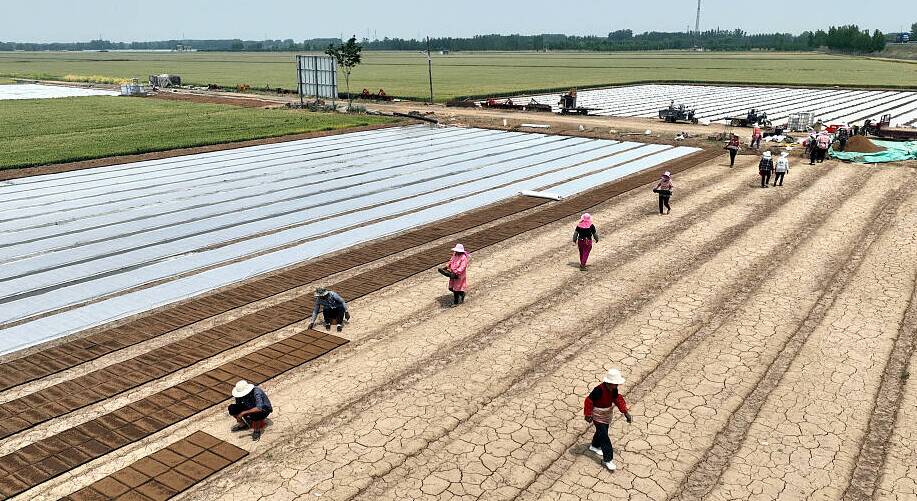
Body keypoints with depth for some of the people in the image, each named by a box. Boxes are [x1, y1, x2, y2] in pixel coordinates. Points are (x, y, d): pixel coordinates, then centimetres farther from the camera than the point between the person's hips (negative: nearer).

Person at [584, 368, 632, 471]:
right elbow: (589, 401, -25)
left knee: (602, 431, 26)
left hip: (607, 415, 8)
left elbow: (617, 399, 3)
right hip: (598, 416, -8)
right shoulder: (599, 390, -34)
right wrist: (588, 415, -19)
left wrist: (625, 412, -4)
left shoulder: (614, 389, -12)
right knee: (604, 437, -5)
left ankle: (595, 446, 51)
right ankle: (607, 459, 3)